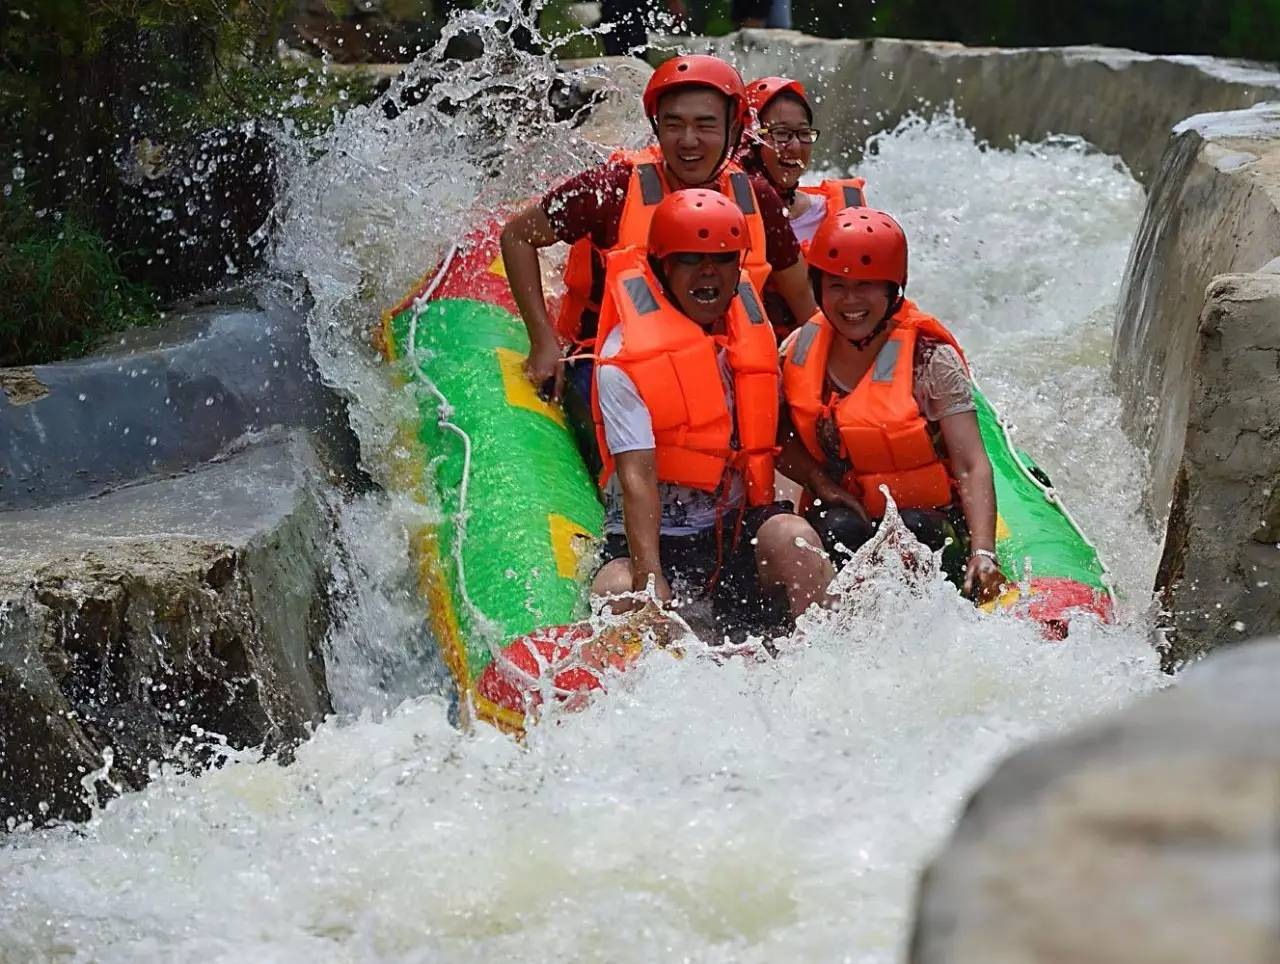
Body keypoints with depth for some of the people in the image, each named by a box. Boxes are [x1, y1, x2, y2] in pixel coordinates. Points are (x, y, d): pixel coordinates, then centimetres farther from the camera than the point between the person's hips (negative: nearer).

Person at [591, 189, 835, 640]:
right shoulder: (623, 361, -8)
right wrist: (651, 581, -30)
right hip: (654, 535, -3)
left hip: (741, 524, 4)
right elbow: (637, 476, -19)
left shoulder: (756, 337, 10)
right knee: (617, 596, -33)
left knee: (792, 537, -29)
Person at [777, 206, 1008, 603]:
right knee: (839, 529, -31)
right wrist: (819, 481, -9)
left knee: (911, 529, -34)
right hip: (842, 515, 2)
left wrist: (983, 553, -30)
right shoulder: (800, 354, 1)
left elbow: (971, 466, -15)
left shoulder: (930, 360, -9)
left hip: (930, 528, -2)